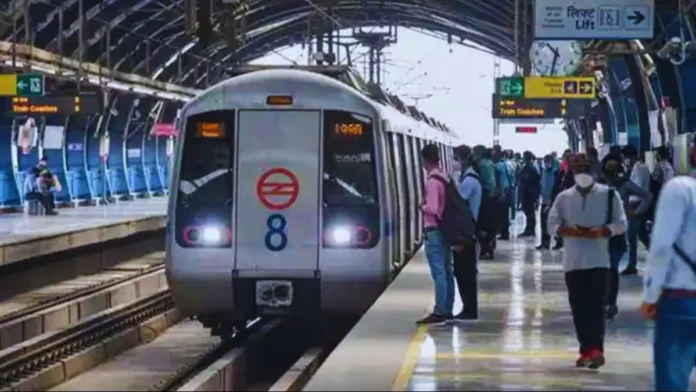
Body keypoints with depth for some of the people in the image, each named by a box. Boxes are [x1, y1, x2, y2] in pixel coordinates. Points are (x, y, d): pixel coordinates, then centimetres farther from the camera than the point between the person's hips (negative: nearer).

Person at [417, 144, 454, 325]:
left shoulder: (432, 181, -17)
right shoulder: (444, 178, 10)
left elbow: (432, 209, -23)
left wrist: (422, 206, -4)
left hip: (434, 230, -9)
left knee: (438, 272, -9)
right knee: (446, 271, 10)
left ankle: (440, 312, -10)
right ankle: (447, 310, 14)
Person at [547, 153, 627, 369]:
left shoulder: (609, 194, 3)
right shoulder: (564, 197, 9)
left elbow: (620, 223, -1)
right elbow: (552, 224, 3)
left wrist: (600, 232, -17)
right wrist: (571, 231, -15)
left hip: (599, 260, -3)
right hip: (573, 261, 3)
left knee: (597, 305, -12)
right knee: (578, 308, 5)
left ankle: (596, 349, -18)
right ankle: (587, 350, 13)